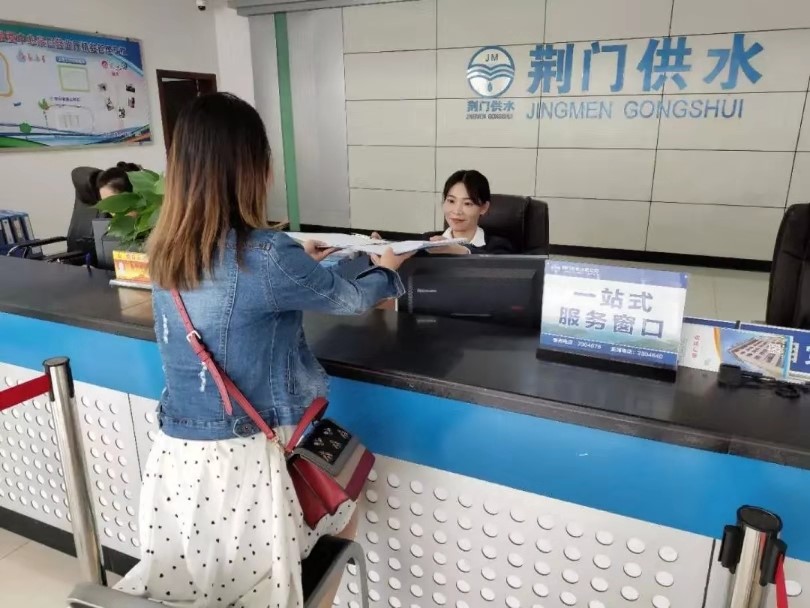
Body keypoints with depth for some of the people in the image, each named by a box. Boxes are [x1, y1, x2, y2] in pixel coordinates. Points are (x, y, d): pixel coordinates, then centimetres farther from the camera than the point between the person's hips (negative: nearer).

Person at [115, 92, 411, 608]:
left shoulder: (165, 250, -1)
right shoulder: (264, 255, -22)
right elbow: (348, 299, -4)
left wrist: (300, 264, 30)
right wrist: (388, 271, 18)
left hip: (173, 456, 6)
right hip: (242, 461, -6)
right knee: (348, 490, 23)